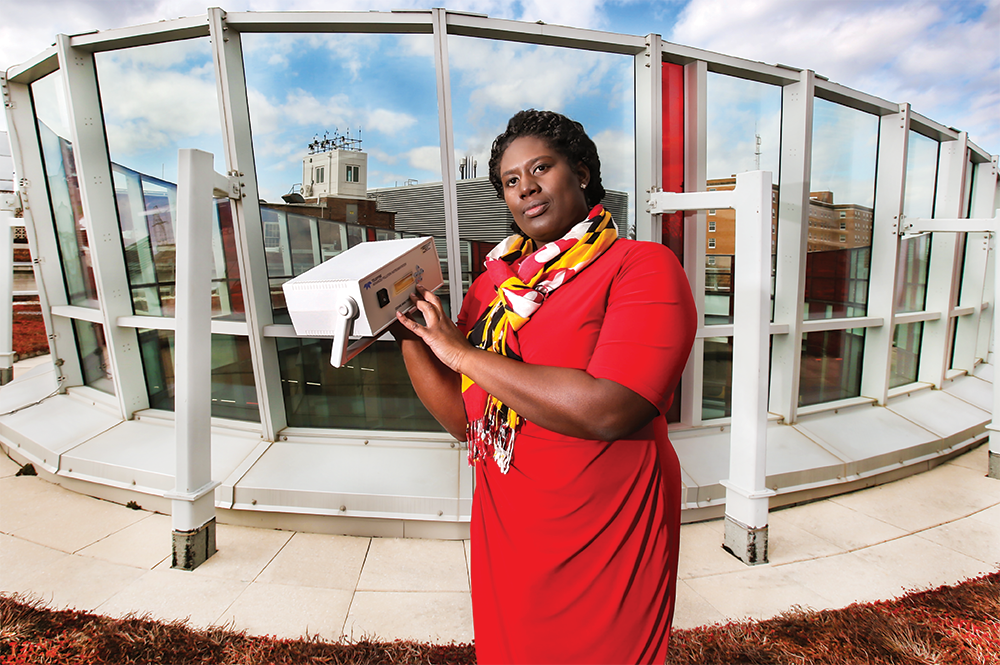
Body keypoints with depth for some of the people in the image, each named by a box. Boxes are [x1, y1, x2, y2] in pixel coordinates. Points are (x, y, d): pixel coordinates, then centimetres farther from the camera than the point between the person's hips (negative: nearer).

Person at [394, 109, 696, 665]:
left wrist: (460, 351, -21)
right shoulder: (497, 281, 3)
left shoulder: (643, 266, -13)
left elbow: (604, 411, -28)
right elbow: (464, 420, 3)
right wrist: (406, 332, -9)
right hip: (505, 533, 5)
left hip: (605, 541, -4)